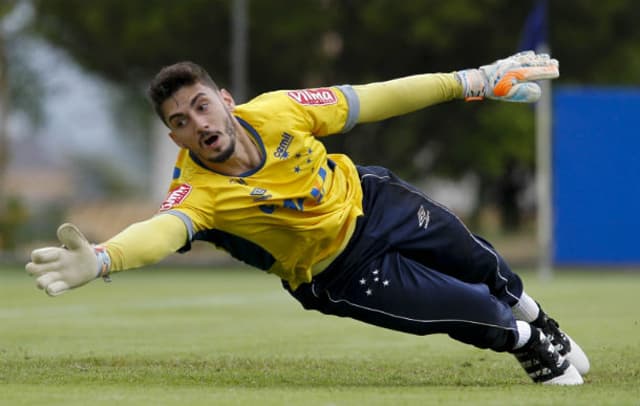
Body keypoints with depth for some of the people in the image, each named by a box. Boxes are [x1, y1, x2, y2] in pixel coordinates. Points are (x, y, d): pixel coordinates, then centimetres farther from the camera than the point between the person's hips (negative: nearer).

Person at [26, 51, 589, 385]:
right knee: (474, 315, -1)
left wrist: (469, 82, -12)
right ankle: (526, 344, 37)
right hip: (342, 275, -3)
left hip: (371, 202, 3)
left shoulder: (277, 111, -25)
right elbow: (162, 230, -56)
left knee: (480, 266, 23)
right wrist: (100, 260, -79)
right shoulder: (197, 191, -35)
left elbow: (373, 100, -15)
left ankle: (534, 316, 60)